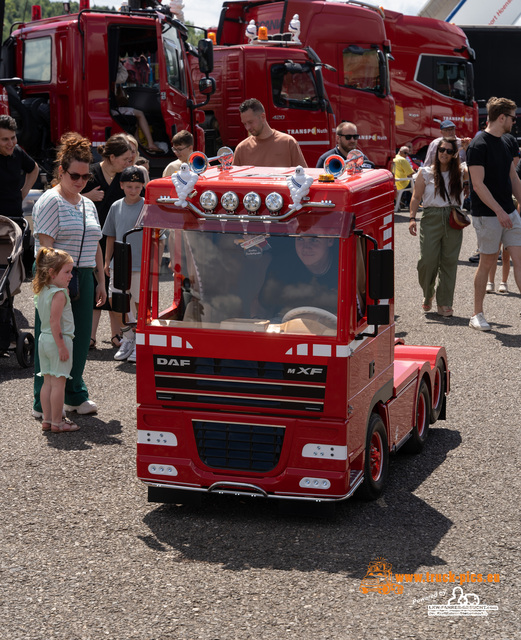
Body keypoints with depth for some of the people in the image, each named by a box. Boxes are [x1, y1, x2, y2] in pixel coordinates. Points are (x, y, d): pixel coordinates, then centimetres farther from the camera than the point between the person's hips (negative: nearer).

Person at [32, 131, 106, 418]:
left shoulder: (88, 204, 17)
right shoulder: (50, 201, -7)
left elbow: (95, 246, 22)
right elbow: (46, 246, -14)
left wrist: (100, 282, 17)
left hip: (83, 279, 7)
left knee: (79, 338, 10)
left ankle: (75, 396, 24)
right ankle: (43, 404, 4)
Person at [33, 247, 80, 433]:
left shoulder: (41, 292, 10)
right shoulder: (59, 294, -18)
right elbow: (54, 321, -22)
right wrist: (61, 346, -20)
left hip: (44, 339, 9)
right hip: (58, 340, -9)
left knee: (48, 382, 13)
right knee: (58, 383, -3)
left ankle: (47, 419, 17)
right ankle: (57, 422, 1)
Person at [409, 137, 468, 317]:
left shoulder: (460, 173, 10)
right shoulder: (425, 173, 6)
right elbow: (416, 197, 4)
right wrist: (412, 218, -8)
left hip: (453, 220, 2)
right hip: (431, 218, -1)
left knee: (449, 261, 1)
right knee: (428, 260, -8)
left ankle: (444, 304, 8)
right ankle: (427, 294, 20)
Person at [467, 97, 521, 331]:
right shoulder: (478, 145, -14)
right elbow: (478, 184, -19)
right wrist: (499, 212, -22)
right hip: (487, 215, -7)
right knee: (487, 262, 1)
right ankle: (477, 315, 13)